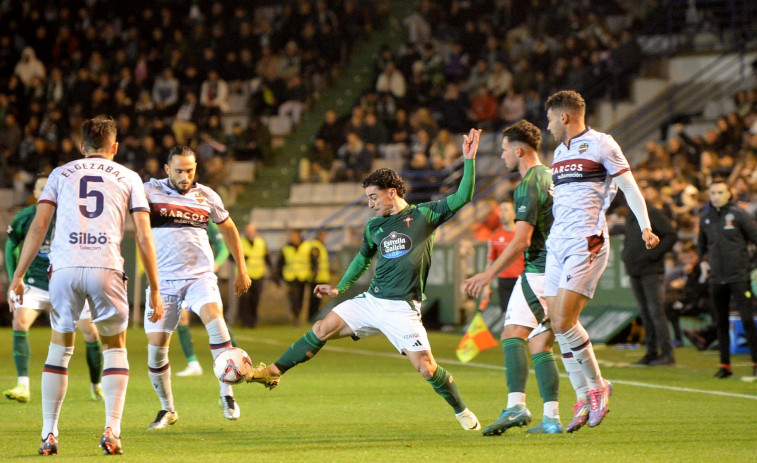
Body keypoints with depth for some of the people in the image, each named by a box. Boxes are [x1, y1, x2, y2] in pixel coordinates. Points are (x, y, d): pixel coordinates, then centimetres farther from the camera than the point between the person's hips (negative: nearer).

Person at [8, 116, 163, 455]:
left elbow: (38, 226, 7)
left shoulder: (61, 174, 17)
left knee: (59, 348, 15)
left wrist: (18, 276, 9)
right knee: (115, 348, 15)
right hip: (107, 268, -1)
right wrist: (154, 291, 11)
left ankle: (49, 434, 10)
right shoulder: (128, 178, 15)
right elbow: (144, 238, 8)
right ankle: (112, 431, 3)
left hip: (65, 267, 1)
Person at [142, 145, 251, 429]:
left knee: (214, 315, -28)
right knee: (156, 347, -4)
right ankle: (167, 409, 18)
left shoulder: (206, 196, 7)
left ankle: (227, 395, -22)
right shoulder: (151, 191, -1)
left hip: (200, 276, 0)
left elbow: (228, 229, 23)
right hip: (164, 280, 0)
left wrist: (241, 270, 23)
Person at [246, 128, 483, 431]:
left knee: (426, 366, -11)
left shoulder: (424, 215, -1)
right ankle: (275, 372, 2)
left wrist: (469, 160, -12)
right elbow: (363, 258, 29)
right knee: (323, 329, -6)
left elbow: (462, 197, -5)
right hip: (371, 300, 5)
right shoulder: (374, 227, 13)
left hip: (402, 308, -5)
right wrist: (339, 288, 25)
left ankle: (461, 411, 10)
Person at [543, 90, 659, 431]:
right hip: (557, 244, 8)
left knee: (564, 320, -17)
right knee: (557, 325, 2)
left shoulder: (600, 145, -2)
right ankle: (584, 400, 8)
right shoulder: (560, 152, 21)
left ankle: (597, 387, 0)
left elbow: (629, 187, -5)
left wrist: (645, 227, -16)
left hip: (587, 243, -8)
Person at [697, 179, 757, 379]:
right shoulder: (705, 218, 10)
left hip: (739, 277, -5)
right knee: (721, 323, 7)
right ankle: (725, 364, 14)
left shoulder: (738, 215, -4)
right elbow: (701, 244, 27)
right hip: (716, 278, 5)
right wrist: (702, 261, 12)